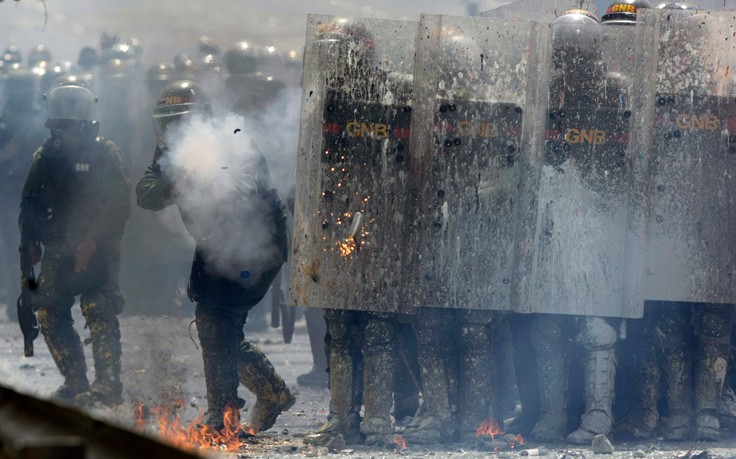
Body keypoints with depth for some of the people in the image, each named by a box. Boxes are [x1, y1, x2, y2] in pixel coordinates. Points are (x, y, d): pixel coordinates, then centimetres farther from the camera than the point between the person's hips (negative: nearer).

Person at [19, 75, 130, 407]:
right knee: (48, 312, 2)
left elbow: (120, 204, -9)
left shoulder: (106, 153, -3)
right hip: (58, 251, 6)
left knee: (98, 312, -14)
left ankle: (108, 385, -14)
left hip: (98, 251, -5)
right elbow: (30, 202, 20)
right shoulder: (45, 156, 13)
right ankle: (75, 382, 10)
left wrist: (94, 240, -19)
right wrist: (29, 240, 7)